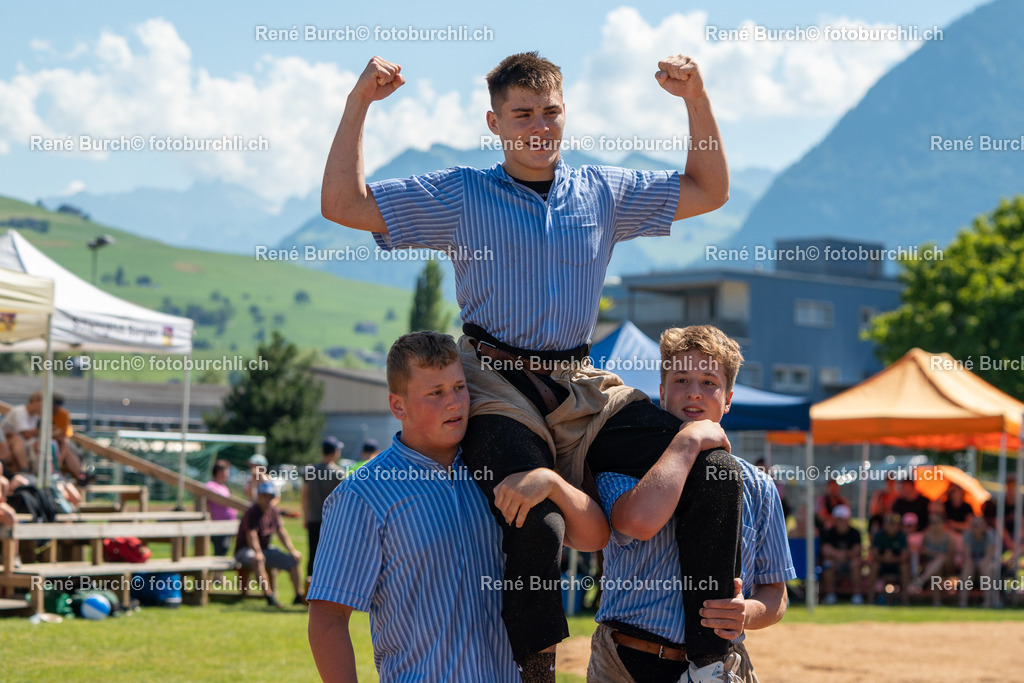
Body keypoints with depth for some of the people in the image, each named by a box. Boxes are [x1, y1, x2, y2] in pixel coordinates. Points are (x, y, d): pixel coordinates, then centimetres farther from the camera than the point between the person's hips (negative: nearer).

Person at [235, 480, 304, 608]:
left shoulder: (273, 511, 7)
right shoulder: (252, 512, -18)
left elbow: (281, 532, 12)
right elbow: (251, 535, -30)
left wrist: (291, 550, 1)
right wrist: (258, 553, -45)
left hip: (265, 549, 8)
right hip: (245, 551, -8)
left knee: (294, 558, 1)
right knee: (258, 559, -41)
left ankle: (299, 596, 2)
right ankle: (269, 596, -46)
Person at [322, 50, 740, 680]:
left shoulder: (604, 192, 17)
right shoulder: (458, 196, 8)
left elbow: (710, 192, 24)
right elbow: (343, 204, 2)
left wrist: (697, 99, 12)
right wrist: (359, 104, -4)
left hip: (582, 389, 4)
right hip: (499, 388, -4)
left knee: (717, 474, -16)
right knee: (538, 525, -33)